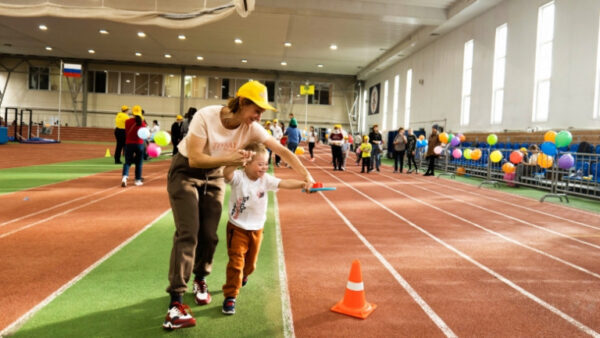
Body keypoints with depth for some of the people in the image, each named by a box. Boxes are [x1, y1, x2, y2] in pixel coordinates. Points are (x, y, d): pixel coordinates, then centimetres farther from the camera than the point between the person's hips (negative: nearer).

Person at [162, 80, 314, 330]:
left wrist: (305, 175, -18)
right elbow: (194, 159, -29)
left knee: (209, 234, 2)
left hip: (213, 176, 5)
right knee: (188, 233, -14)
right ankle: (175, 304, -11)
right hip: (185, 172, -4)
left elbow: (282, 151, -12)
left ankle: (200, 280, 30)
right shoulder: (206, 117, -28)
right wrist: (228, 159, -36)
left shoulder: (252, 128, -15)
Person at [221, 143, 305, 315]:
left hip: (256, 229, 5)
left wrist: (303, 184, -34)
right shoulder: (238, 177, -19)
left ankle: (243, 276, 55)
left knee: (251, 263, 21)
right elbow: (226, 173, -41)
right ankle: (230, 296, 1)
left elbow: (285, 183, -19)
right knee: (236, 261, -11)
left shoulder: (265, 179, -9)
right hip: (237, 228, -4)